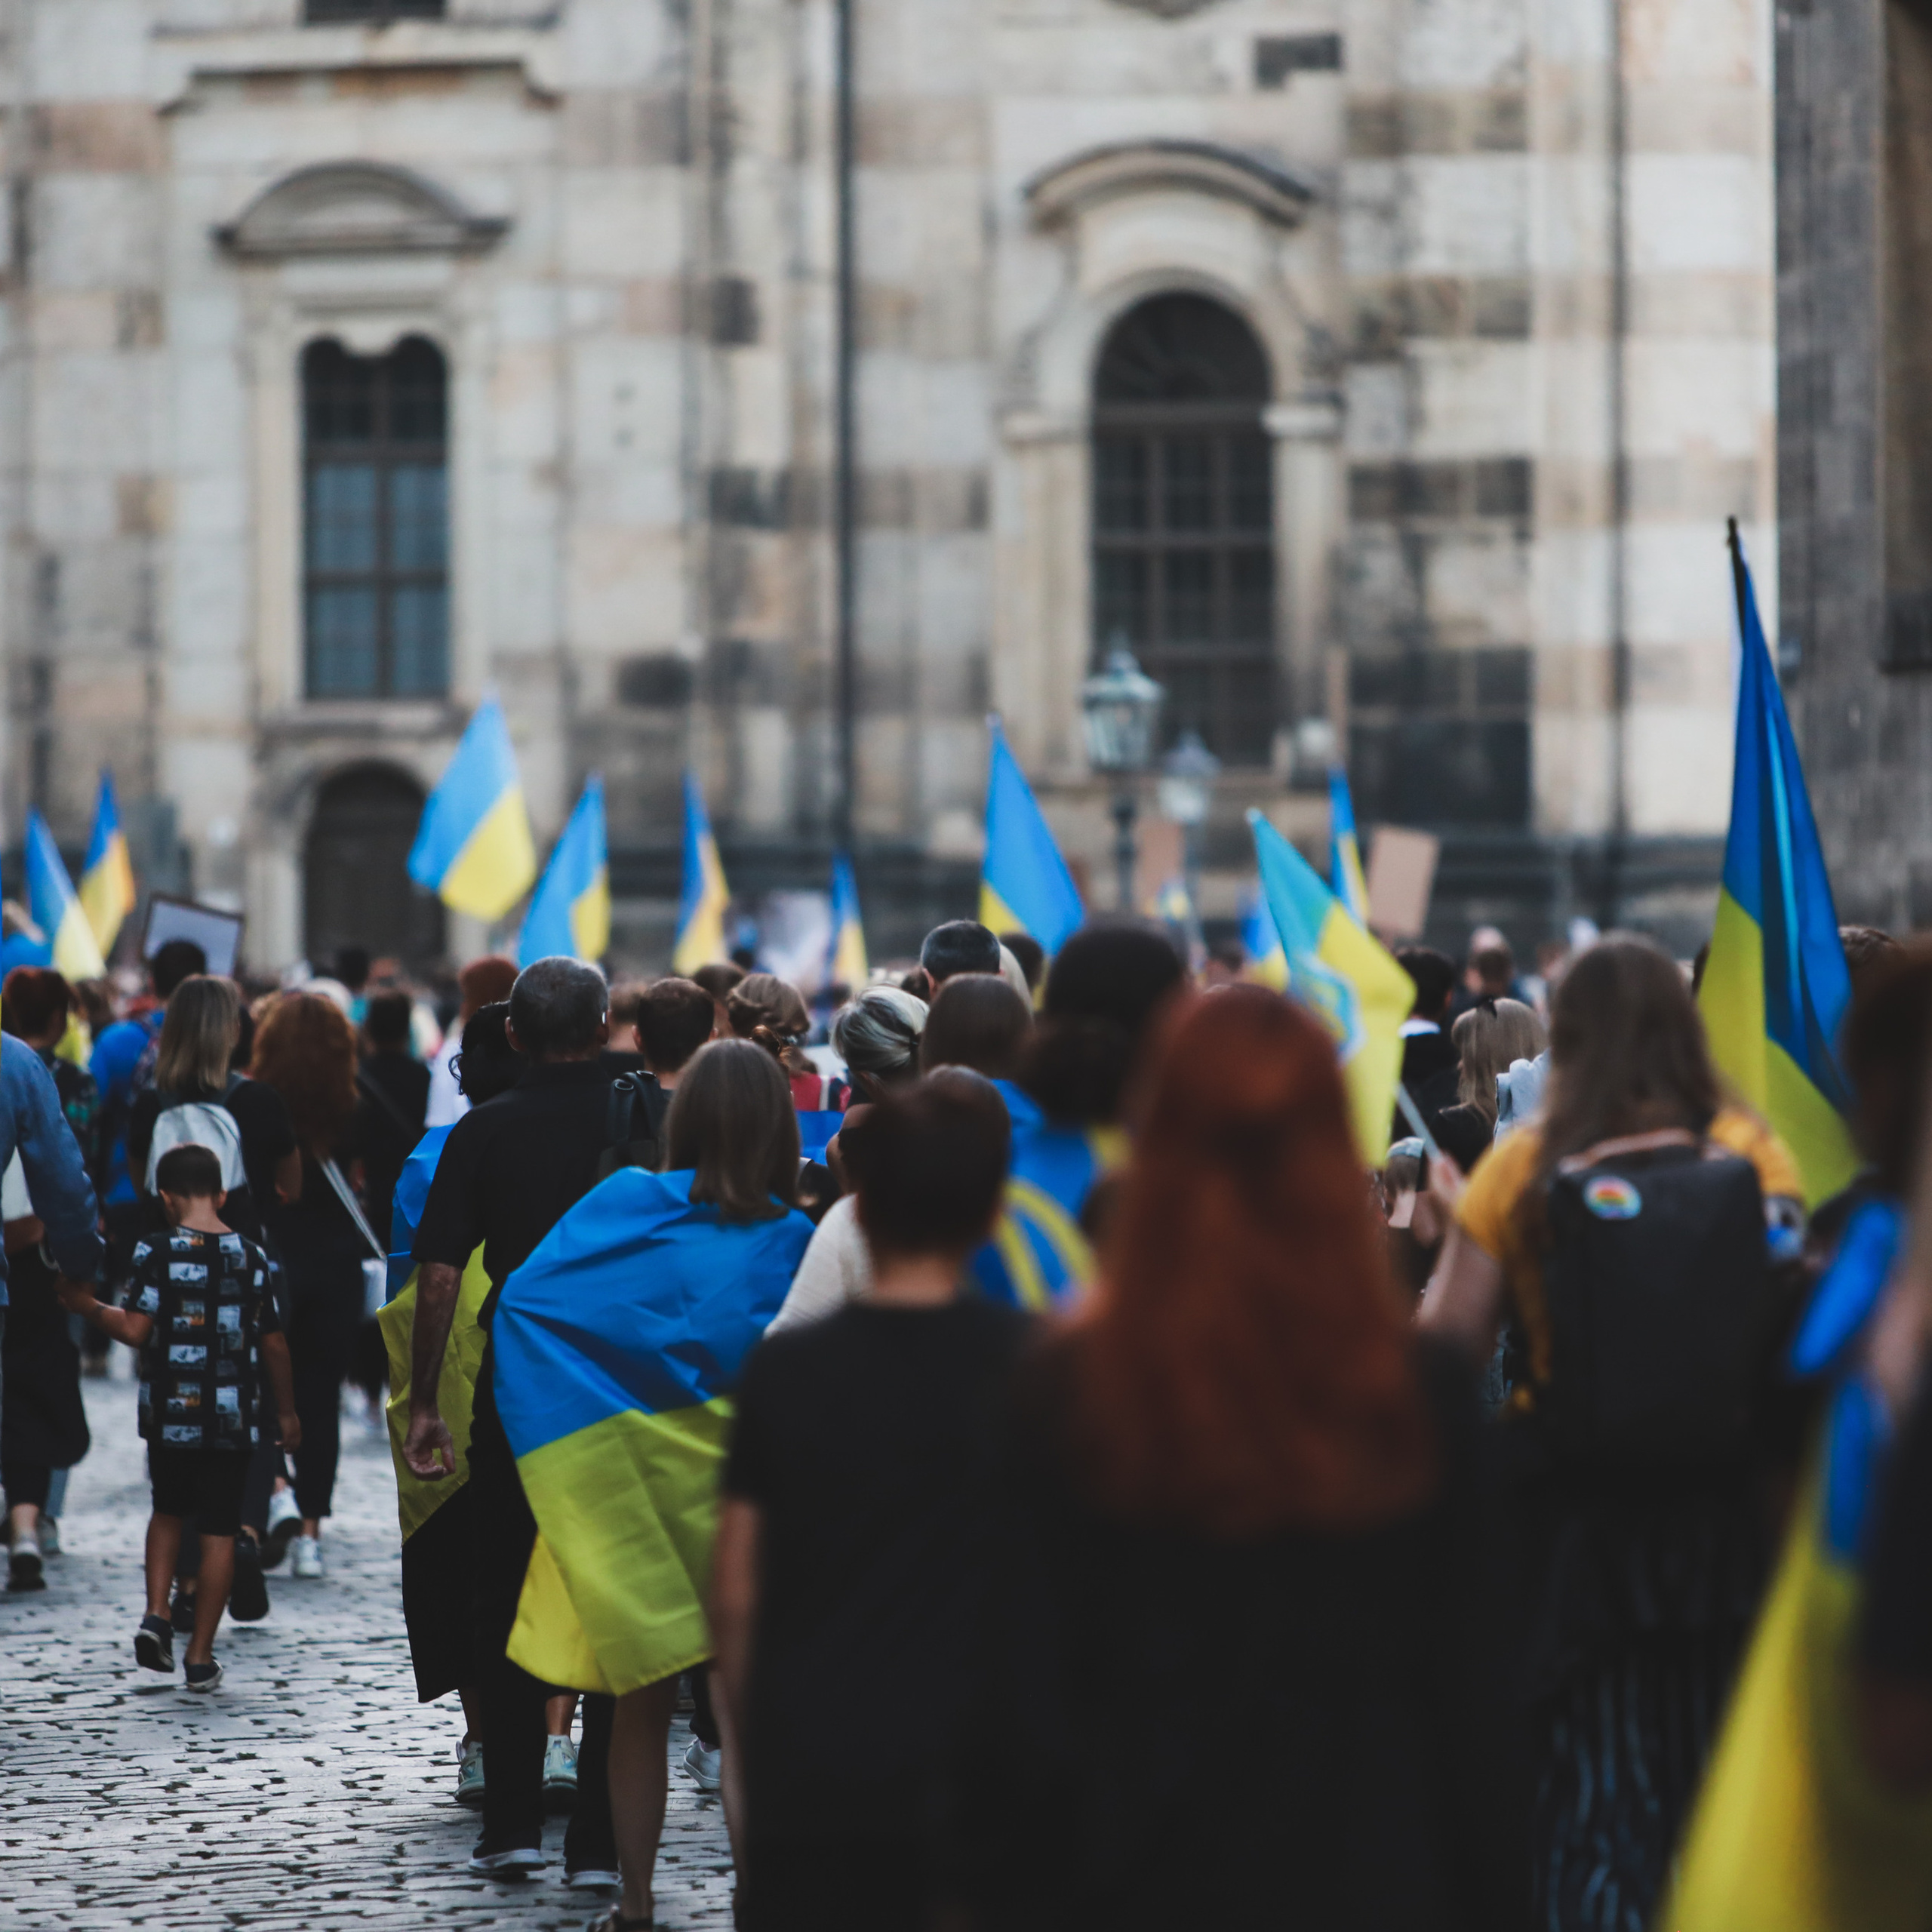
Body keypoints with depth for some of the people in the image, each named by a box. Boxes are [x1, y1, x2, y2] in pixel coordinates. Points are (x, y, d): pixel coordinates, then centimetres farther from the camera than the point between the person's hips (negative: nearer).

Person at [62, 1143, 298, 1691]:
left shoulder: (158, 1253, -7)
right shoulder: (250, 1256, 0)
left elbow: (136, 1330, -13)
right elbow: (273, 1343, 4)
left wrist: (86, 1306, 4)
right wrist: (286, 1410, 15)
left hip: (170, 1414, 0)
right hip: (233, 1416, 0)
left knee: (168, 1511, 22)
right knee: (219, 1532, 5)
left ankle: (157, 1615, 5)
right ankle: (200, 1656, 4)